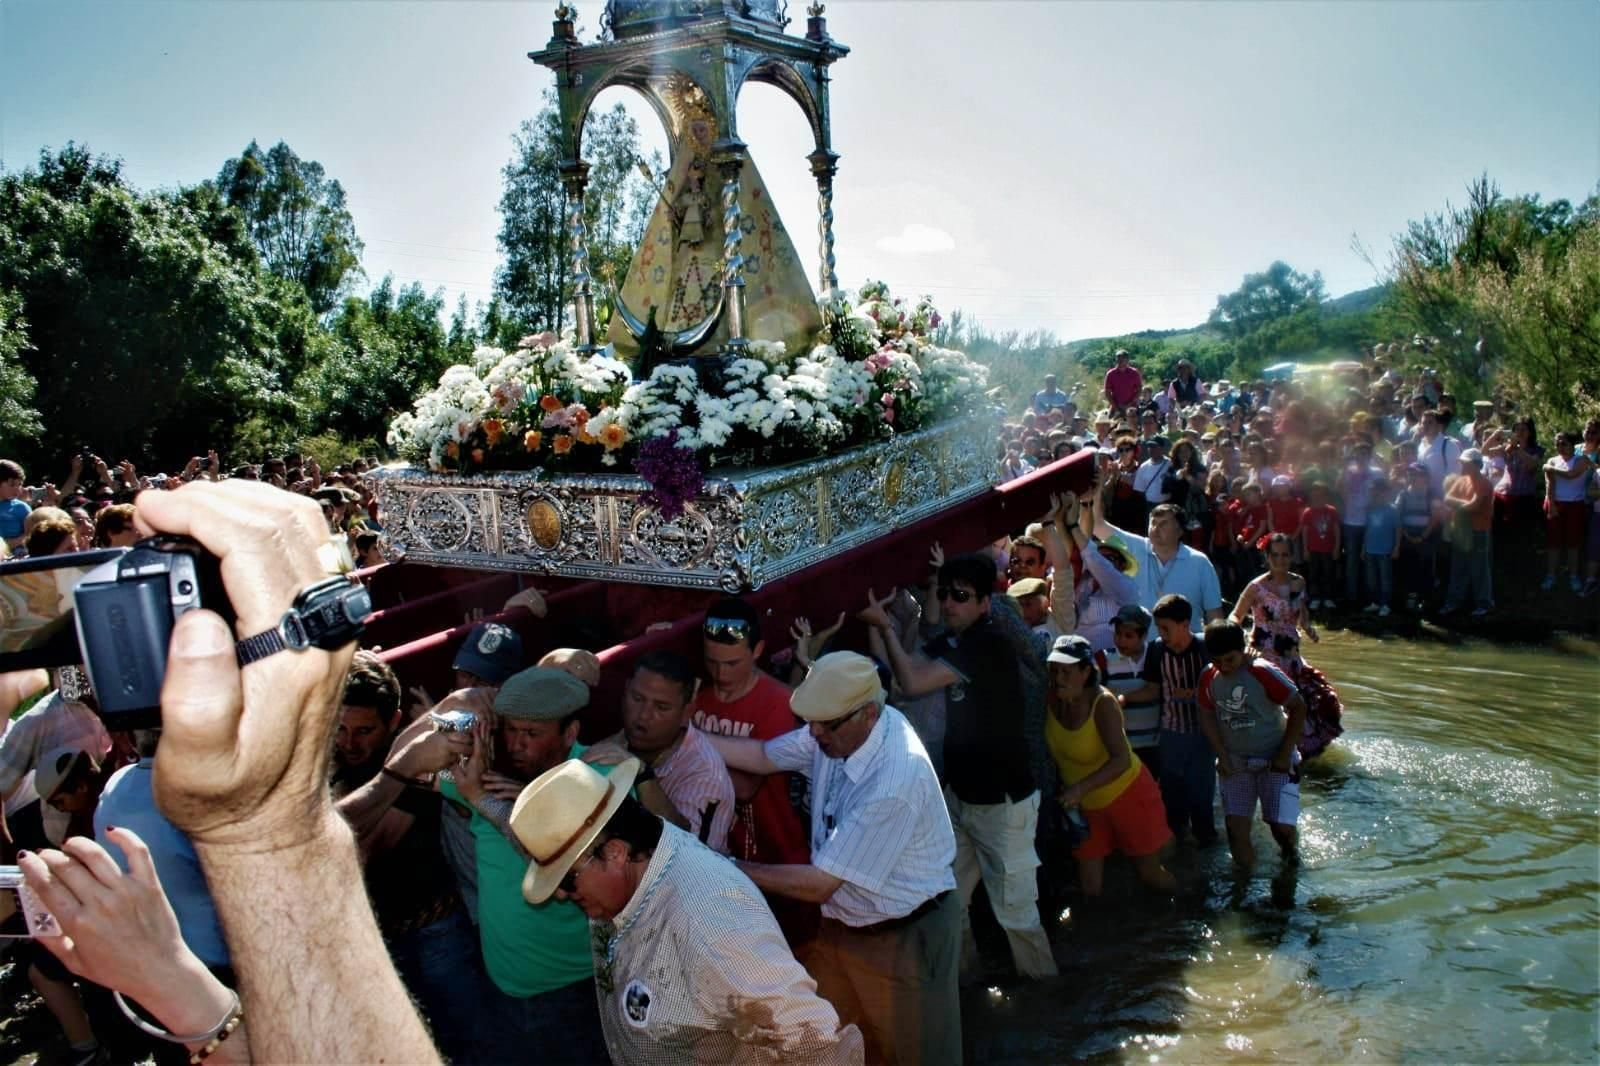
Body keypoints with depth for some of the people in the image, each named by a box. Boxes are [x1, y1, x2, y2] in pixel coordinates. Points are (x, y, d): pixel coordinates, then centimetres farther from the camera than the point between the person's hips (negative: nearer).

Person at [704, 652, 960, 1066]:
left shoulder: (896, 780, -36)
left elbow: (819, 883, -30)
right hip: (841, 926, 7)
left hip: (906, 937, -7)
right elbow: (764, 756, -1)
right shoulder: (839, 728, -13)